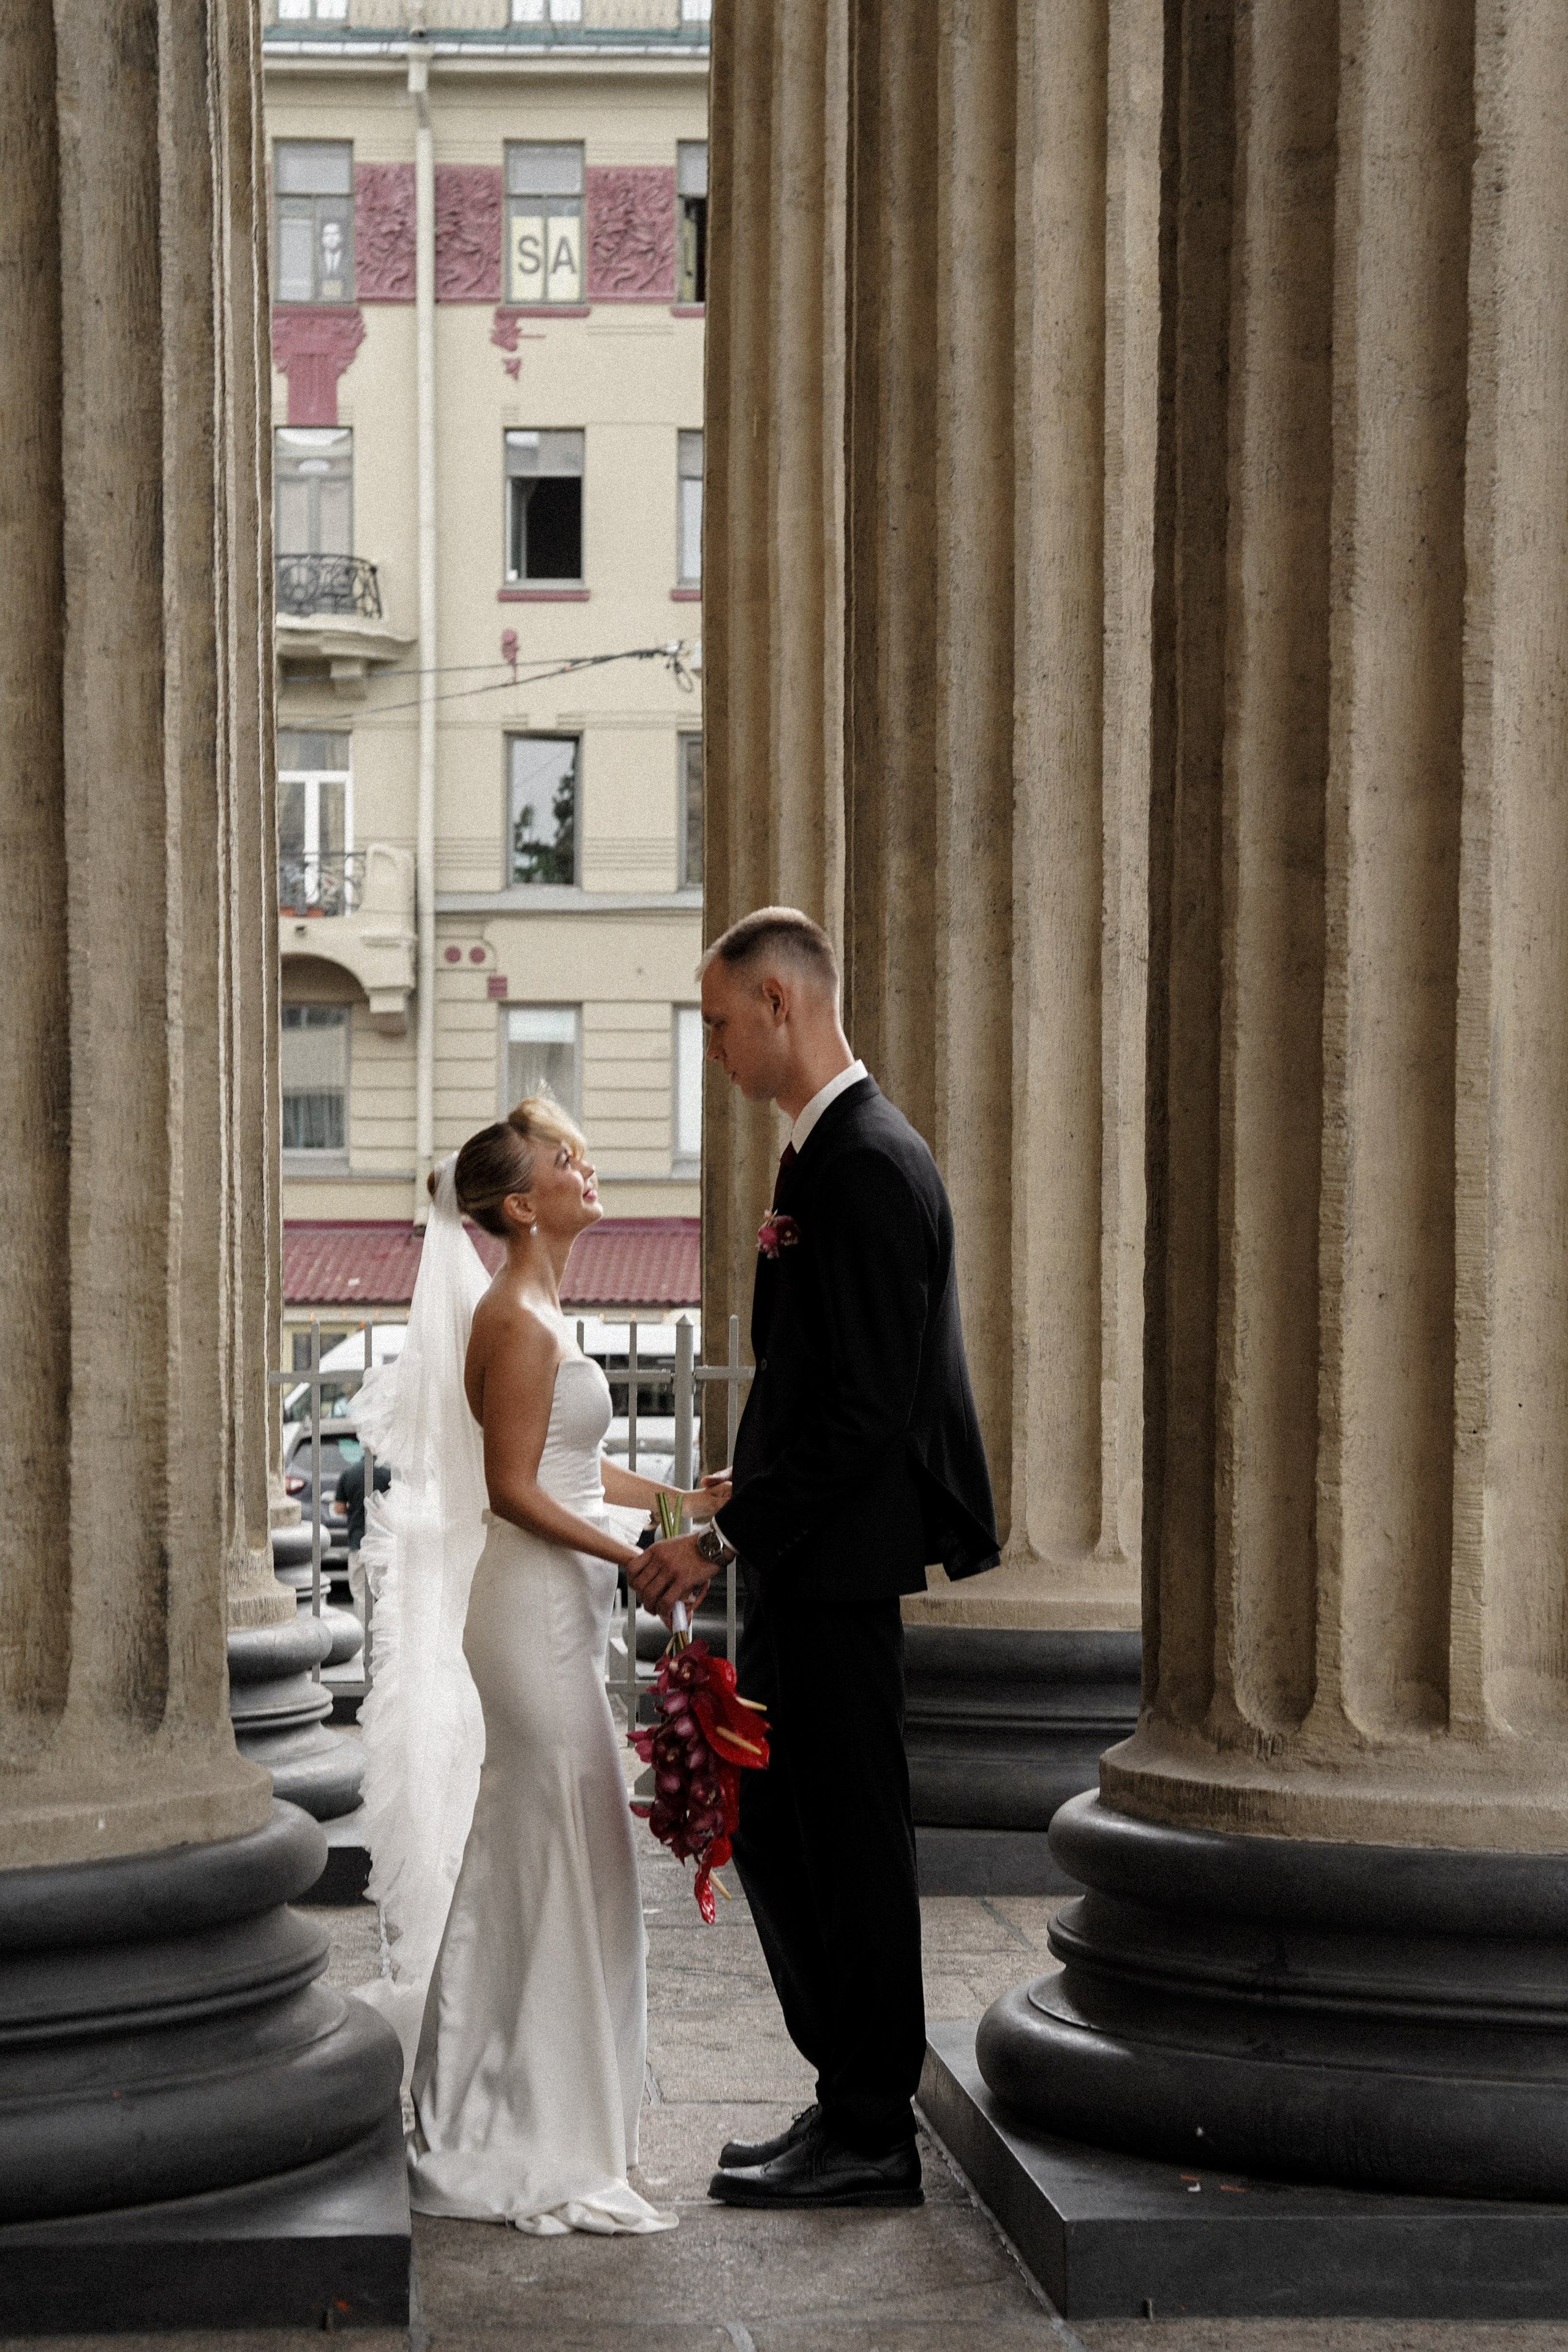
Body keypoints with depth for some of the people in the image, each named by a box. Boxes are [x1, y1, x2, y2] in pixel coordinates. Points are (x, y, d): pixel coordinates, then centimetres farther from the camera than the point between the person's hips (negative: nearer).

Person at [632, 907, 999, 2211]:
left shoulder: (872, 1164, -18)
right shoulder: (825, 1151, 14)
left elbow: (867, 1404, -23)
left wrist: (727, 1540, -20)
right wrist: (744, 1499, 15)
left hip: (838, 1564, -10)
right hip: (804, 1559, 10)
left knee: (852, 1843, -1)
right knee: (772, 1827, 15)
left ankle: (871, 2138, 10)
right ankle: (849, 2099, 25)